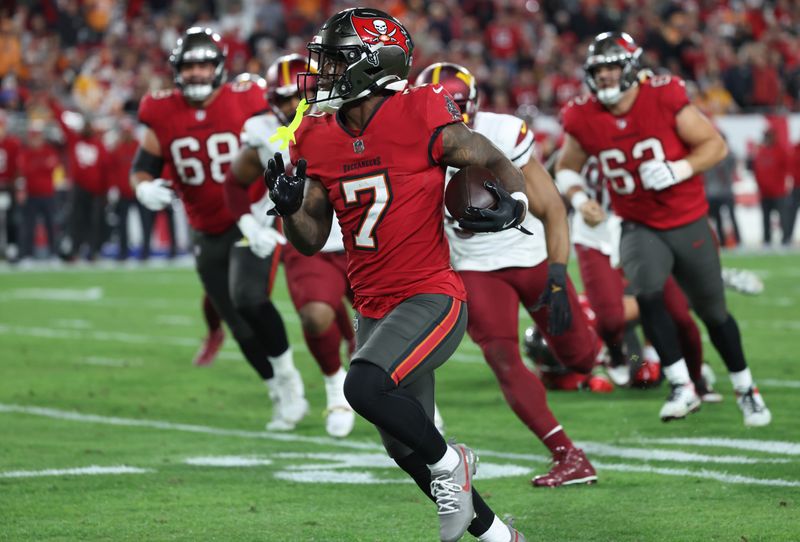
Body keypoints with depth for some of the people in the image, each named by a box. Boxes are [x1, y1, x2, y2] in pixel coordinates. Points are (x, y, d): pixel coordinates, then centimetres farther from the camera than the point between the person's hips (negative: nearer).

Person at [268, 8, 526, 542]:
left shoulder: (422, 119, -14)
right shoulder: (319, 141, 3)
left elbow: (501, 167, -3)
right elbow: (313, 239, 10)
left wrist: (512, 207, -24)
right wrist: (290, 208, -12)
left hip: (431, 298, -7)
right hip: (374, 310, 7)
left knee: (365, 386, -29)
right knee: (407, 448, 12)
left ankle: (450, 464, -4)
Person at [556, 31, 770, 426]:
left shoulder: (664, 99, -17)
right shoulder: (584, 120, -9)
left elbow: (715, 144, -10)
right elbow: (567, 168, 8)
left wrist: (679, 169, -25)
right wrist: (579, 198, -12)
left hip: (688, 224, -1)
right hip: (640, 228, 1)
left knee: (713, 311, 10)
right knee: (647, 291, -27)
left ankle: (746, 389, 31)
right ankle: (682, 387, -19)